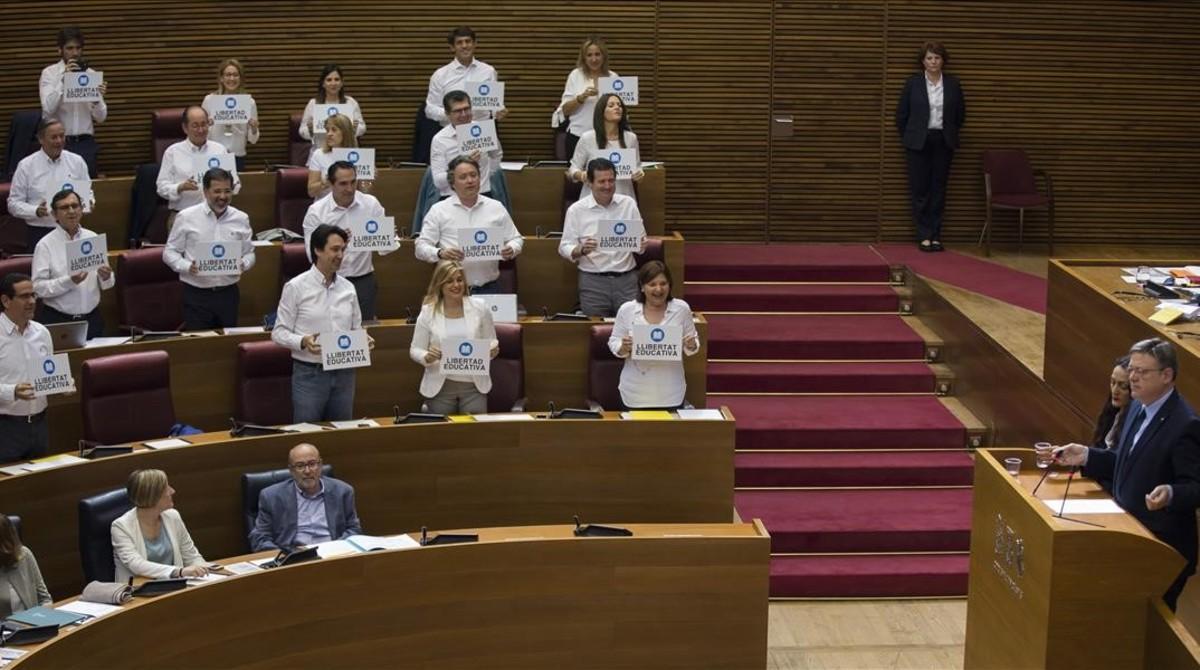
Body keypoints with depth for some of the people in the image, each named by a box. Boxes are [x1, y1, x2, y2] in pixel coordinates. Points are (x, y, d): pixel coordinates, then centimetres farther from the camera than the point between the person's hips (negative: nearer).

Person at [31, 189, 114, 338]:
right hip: (57, 320, -3)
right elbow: (38, 287, -13)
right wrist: (69, 281, -24)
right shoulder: (46, 245, -5)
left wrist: (106, 277, -14)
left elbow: (107, 283, 7)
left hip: (92, 319, 3)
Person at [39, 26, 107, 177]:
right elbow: (48, 109, -16)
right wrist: (63, 78, -20)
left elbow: (100, 117, 3)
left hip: (86, 143, 3)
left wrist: (98, 98, -17)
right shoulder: (50, 73, -1)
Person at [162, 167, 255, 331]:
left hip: (228, 294, 3)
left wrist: (243, 265, -8)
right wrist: (187, 267, -15)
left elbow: (249, 253, 14)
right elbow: (169, 252, 3)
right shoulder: (186, 217, -2)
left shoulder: (241, 219, 7)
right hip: (196, 295, -2)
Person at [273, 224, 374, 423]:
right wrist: (303, 342, -22)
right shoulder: (296, 287, -6)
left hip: (343, 374, 5)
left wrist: (363, 339, -4)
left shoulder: (348, 288, 9)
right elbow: (279, 332, -5)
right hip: (309, 374, -4)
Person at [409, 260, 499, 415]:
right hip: (440, 386, -1)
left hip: (474, 384, 1)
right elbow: (415, 350, 1)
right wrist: (427, 357, -20)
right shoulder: (428, 312, -2)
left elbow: (491, 342, 9)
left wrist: (493, 350, -14)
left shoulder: (479, 307, 1)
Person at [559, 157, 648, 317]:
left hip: (627, 279, 2)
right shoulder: (576, 210, 1)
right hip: (593, 281, -1)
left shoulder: (629, 204, 7)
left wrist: (642, 244, -11)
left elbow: (641, 239, 12)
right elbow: (564, 248, 0)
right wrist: (582, 250, -20)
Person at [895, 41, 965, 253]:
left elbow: (960, 113, 13)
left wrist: (949, 132, 14)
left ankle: (936, 235, 10)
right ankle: (924, 236, 3)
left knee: (938, 190, 4)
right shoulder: (913, 83, -2)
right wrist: (908, 137, 5)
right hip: (918, 142, -2)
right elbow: (901, 114, 4)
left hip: (943, 142, 2)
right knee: (920, 190, -2)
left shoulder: (953, 84, 3)